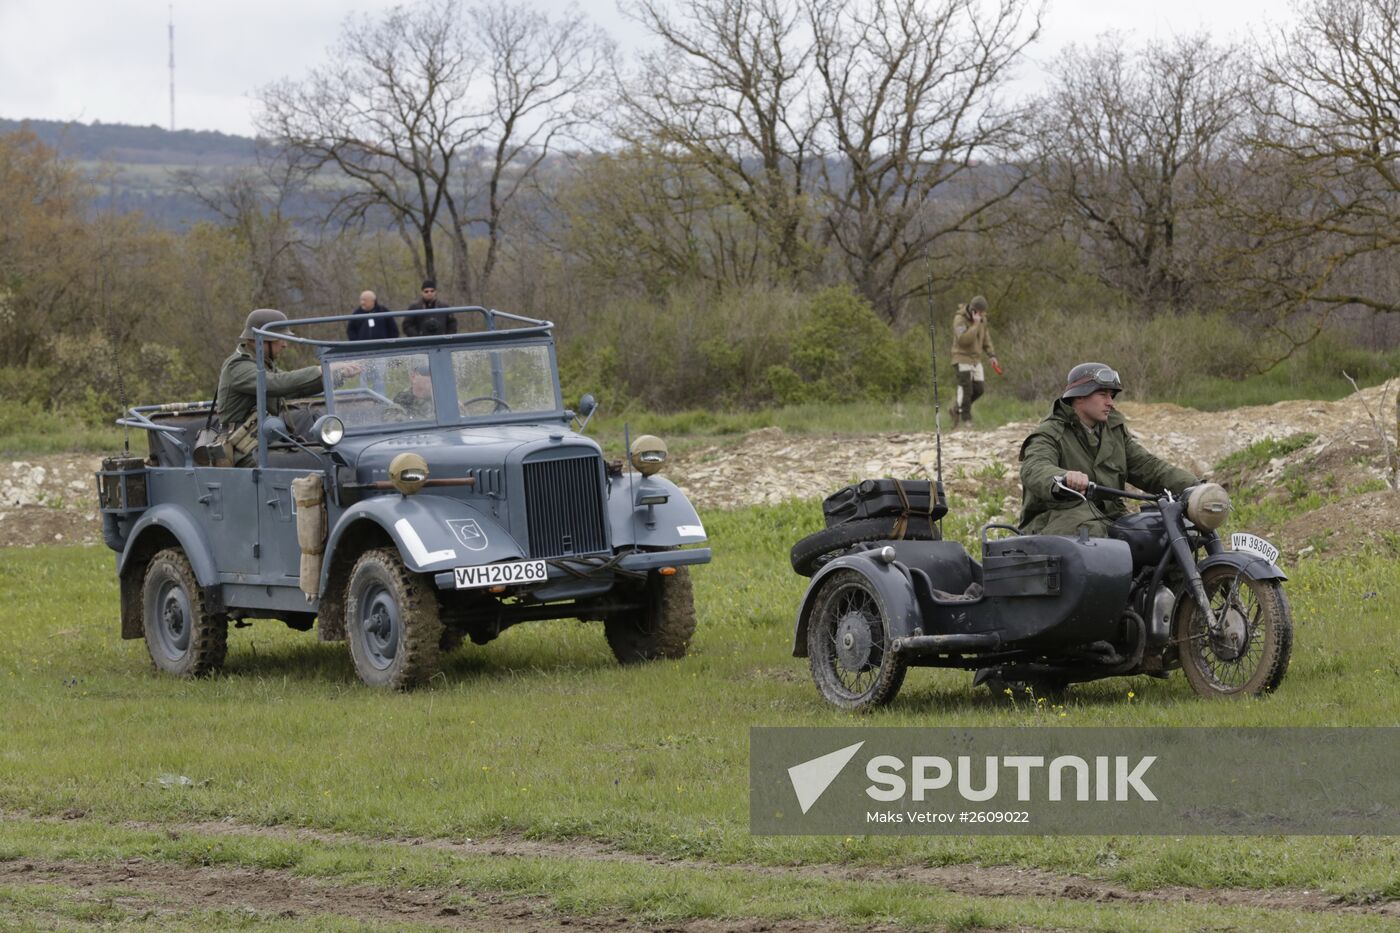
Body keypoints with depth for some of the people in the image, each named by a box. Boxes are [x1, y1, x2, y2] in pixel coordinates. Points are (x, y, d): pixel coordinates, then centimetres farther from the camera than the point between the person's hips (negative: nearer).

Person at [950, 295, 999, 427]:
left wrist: (991, 354, 11)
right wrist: (975, 324, -29)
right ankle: (966, 419, -1)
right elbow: (964, 339, -29)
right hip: (963, 358, -7)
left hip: (976, 359, 7)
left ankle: (957, 409, 22)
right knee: (966, 389, -10)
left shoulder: (982, 319, 8)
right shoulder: (960, 319, -16)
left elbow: (986, 337, 20)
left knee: (979, 389, 4)